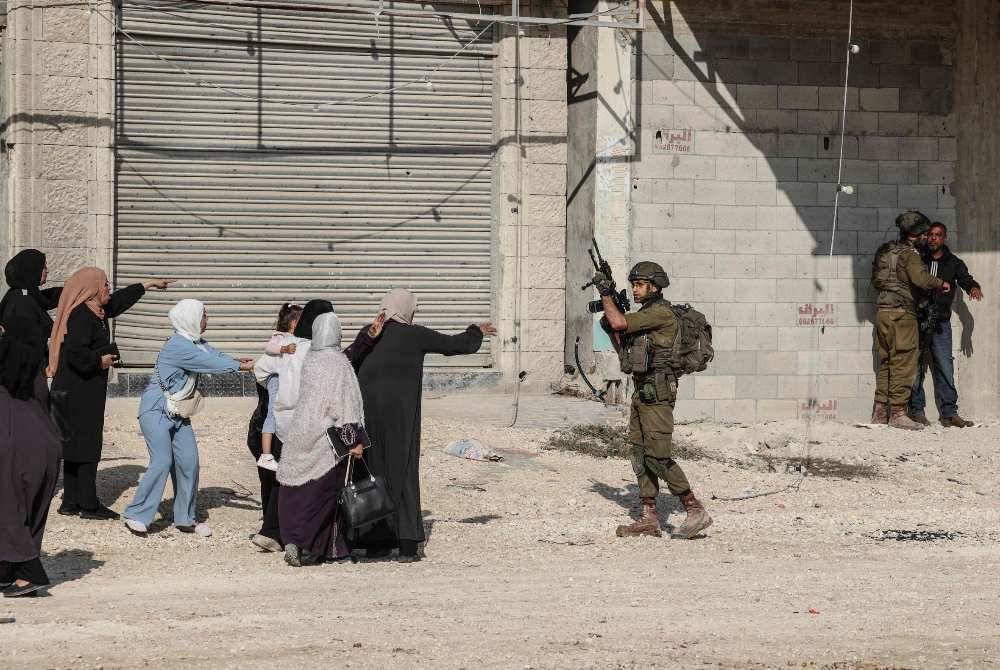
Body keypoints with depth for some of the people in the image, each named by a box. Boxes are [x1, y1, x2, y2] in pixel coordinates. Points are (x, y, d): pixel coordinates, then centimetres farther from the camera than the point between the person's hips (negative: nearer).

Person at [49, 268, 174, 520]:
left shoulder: (94, 311, 12)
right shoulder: (82, 316, -17)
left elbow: (119, 300, 29)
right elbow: (76, 353, -28)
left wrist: (148, 285, 36)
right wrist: (100, 361, -13)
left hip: (78, 391, 10)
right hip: (80, 392, -10)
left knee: (74, 446, 12)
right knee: (87, 445, -6)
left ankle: (71, 502, 16)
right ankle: (88, 505, -4)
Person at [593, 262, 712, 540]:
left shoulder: (661, 313, -13)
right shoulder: (643, 315, 18)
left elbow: (620, 322, -21)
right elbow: (625, 353, 23)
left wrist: (606, 293, -6)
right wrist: (610, 329, 9)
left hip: (657, 394, -10)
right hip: (641, 393, 10)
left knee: (658, 457, -14)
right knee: (640, 455, 7)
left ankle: (696, 511, -11)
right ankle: (649, 520, 8)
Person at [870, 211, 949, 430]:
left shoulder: (885, 251, 15)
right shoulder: (909, 254, -10)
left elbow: (876, 280, 20)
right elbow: (921, 278, -25)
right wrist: (940, 283, -9)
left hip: (882, 311, 8)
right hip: (902, 313, -8)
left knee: (886, 363, 13)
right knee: (903, 364, -5)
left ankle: (880, 411, 13)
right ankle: (898, 413, -7)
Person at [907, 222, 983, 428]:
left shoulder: (953, 263, 11)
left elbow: (965, 278, 4)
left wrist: (974, 287, -19)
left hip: (940, 323, 1)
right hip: (917, 319, -1)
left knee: (945, 368, -1)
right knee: (915, 366, -1)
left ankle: (949, 413, 1)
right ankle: (916, 410, 7)